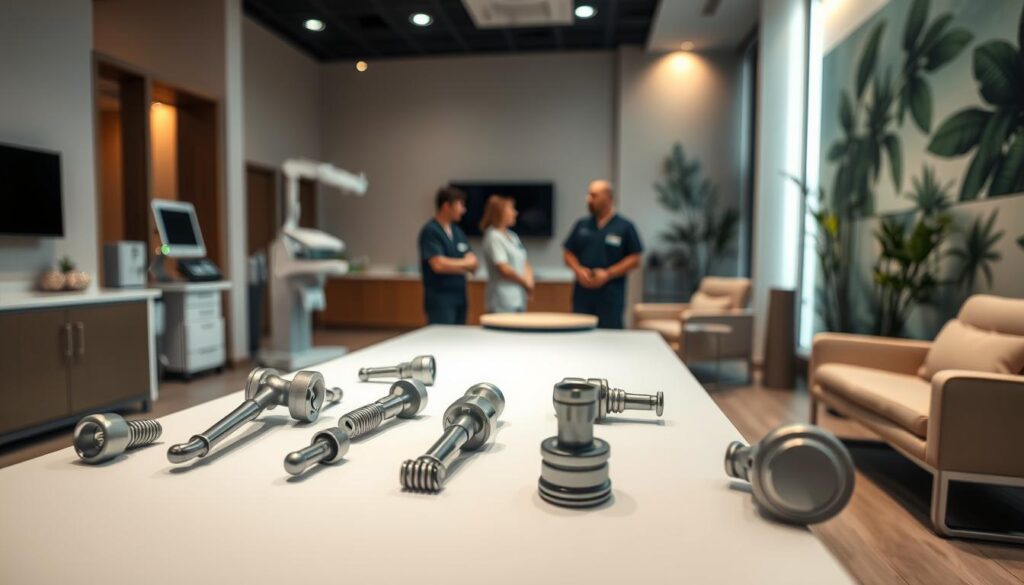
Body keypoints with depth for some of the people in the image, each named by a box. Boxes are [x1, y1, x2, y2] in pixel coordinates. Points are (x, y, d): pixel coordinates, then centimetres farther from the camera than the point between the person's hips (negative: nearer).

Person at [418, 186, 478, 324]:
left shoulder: (457, 230, 12)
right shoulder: (430, 231, -11)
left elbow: (473, 263, 9)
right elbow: (438, 264, -22)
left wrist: (455, 266, -13)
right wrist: (465, 263, -7)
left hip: (459, 297, 7)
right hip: (440, 299, -7)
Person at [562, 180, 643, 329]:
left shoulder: (624, 227, 1)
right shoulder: (581, 225, 12)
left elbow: (634, 259, -2)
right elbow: (569, 254, 14)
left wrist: (608, 274, -13)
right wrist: (578, 270, -6)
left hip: (611, 297, -3)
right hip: (582, 294, 3)